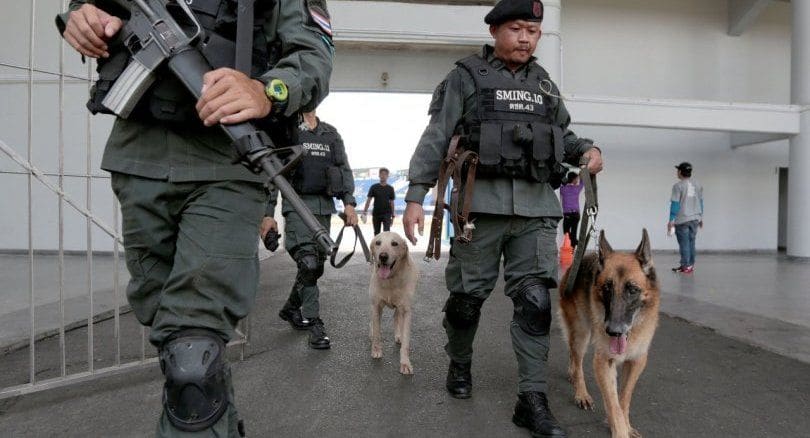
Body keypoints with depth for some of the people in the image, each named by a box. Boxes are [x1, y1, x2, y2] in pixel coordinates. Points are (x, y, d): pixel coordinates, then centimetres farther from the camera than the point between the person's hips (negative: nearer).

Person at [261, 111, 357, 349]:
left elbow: (344, 169, 14)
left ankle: (290, 309, 30)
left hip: (324, 206, 5)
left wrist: (349, 202, 0)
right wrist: (268, 214, -7)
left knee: (316, 264, 8)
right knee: (308, 263, -15)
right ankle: (315, 325, -6)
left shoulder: (331, 134, 15)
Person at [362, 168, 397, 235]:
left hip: (386, 214, -1)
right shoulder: (374, 187, 1)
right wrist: (364, 212, -10)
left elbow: (392, 202, 7)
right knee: (376, 233, 10)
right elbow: (368, 200, -1)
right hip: (376, 214, 1)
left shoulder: (390, 189, 3)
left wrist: (393, 216, 6)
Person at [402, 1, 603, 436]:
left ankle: (532, 399, 4)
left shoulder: (545, 85, 19)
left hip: (536, 208, 4)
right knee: (467, 295, 6)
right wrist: (415, 196, -9)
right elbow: (435, 139, -2)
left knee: (535, 301, -3)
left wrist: (586, 149, 7)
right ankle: (459, 365, 32)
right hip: (481, 204, -3)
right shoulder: (466, 77, 4)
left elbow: (562, 133, 30)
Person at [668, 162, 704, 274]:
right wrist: (700, 218, 23)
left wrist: (671, 220, -9)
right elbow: (700, 202, 15)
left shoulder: (678, 186, -11)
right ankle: (691, 265, 19)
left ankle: (685, 266, 1)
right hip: (695, 218, 6)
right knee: (691, 242, 13)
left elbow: (675, 204, -12)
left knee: (684, 243, -1)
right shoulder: (697, 185, 9)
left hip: (682, 219, -6)